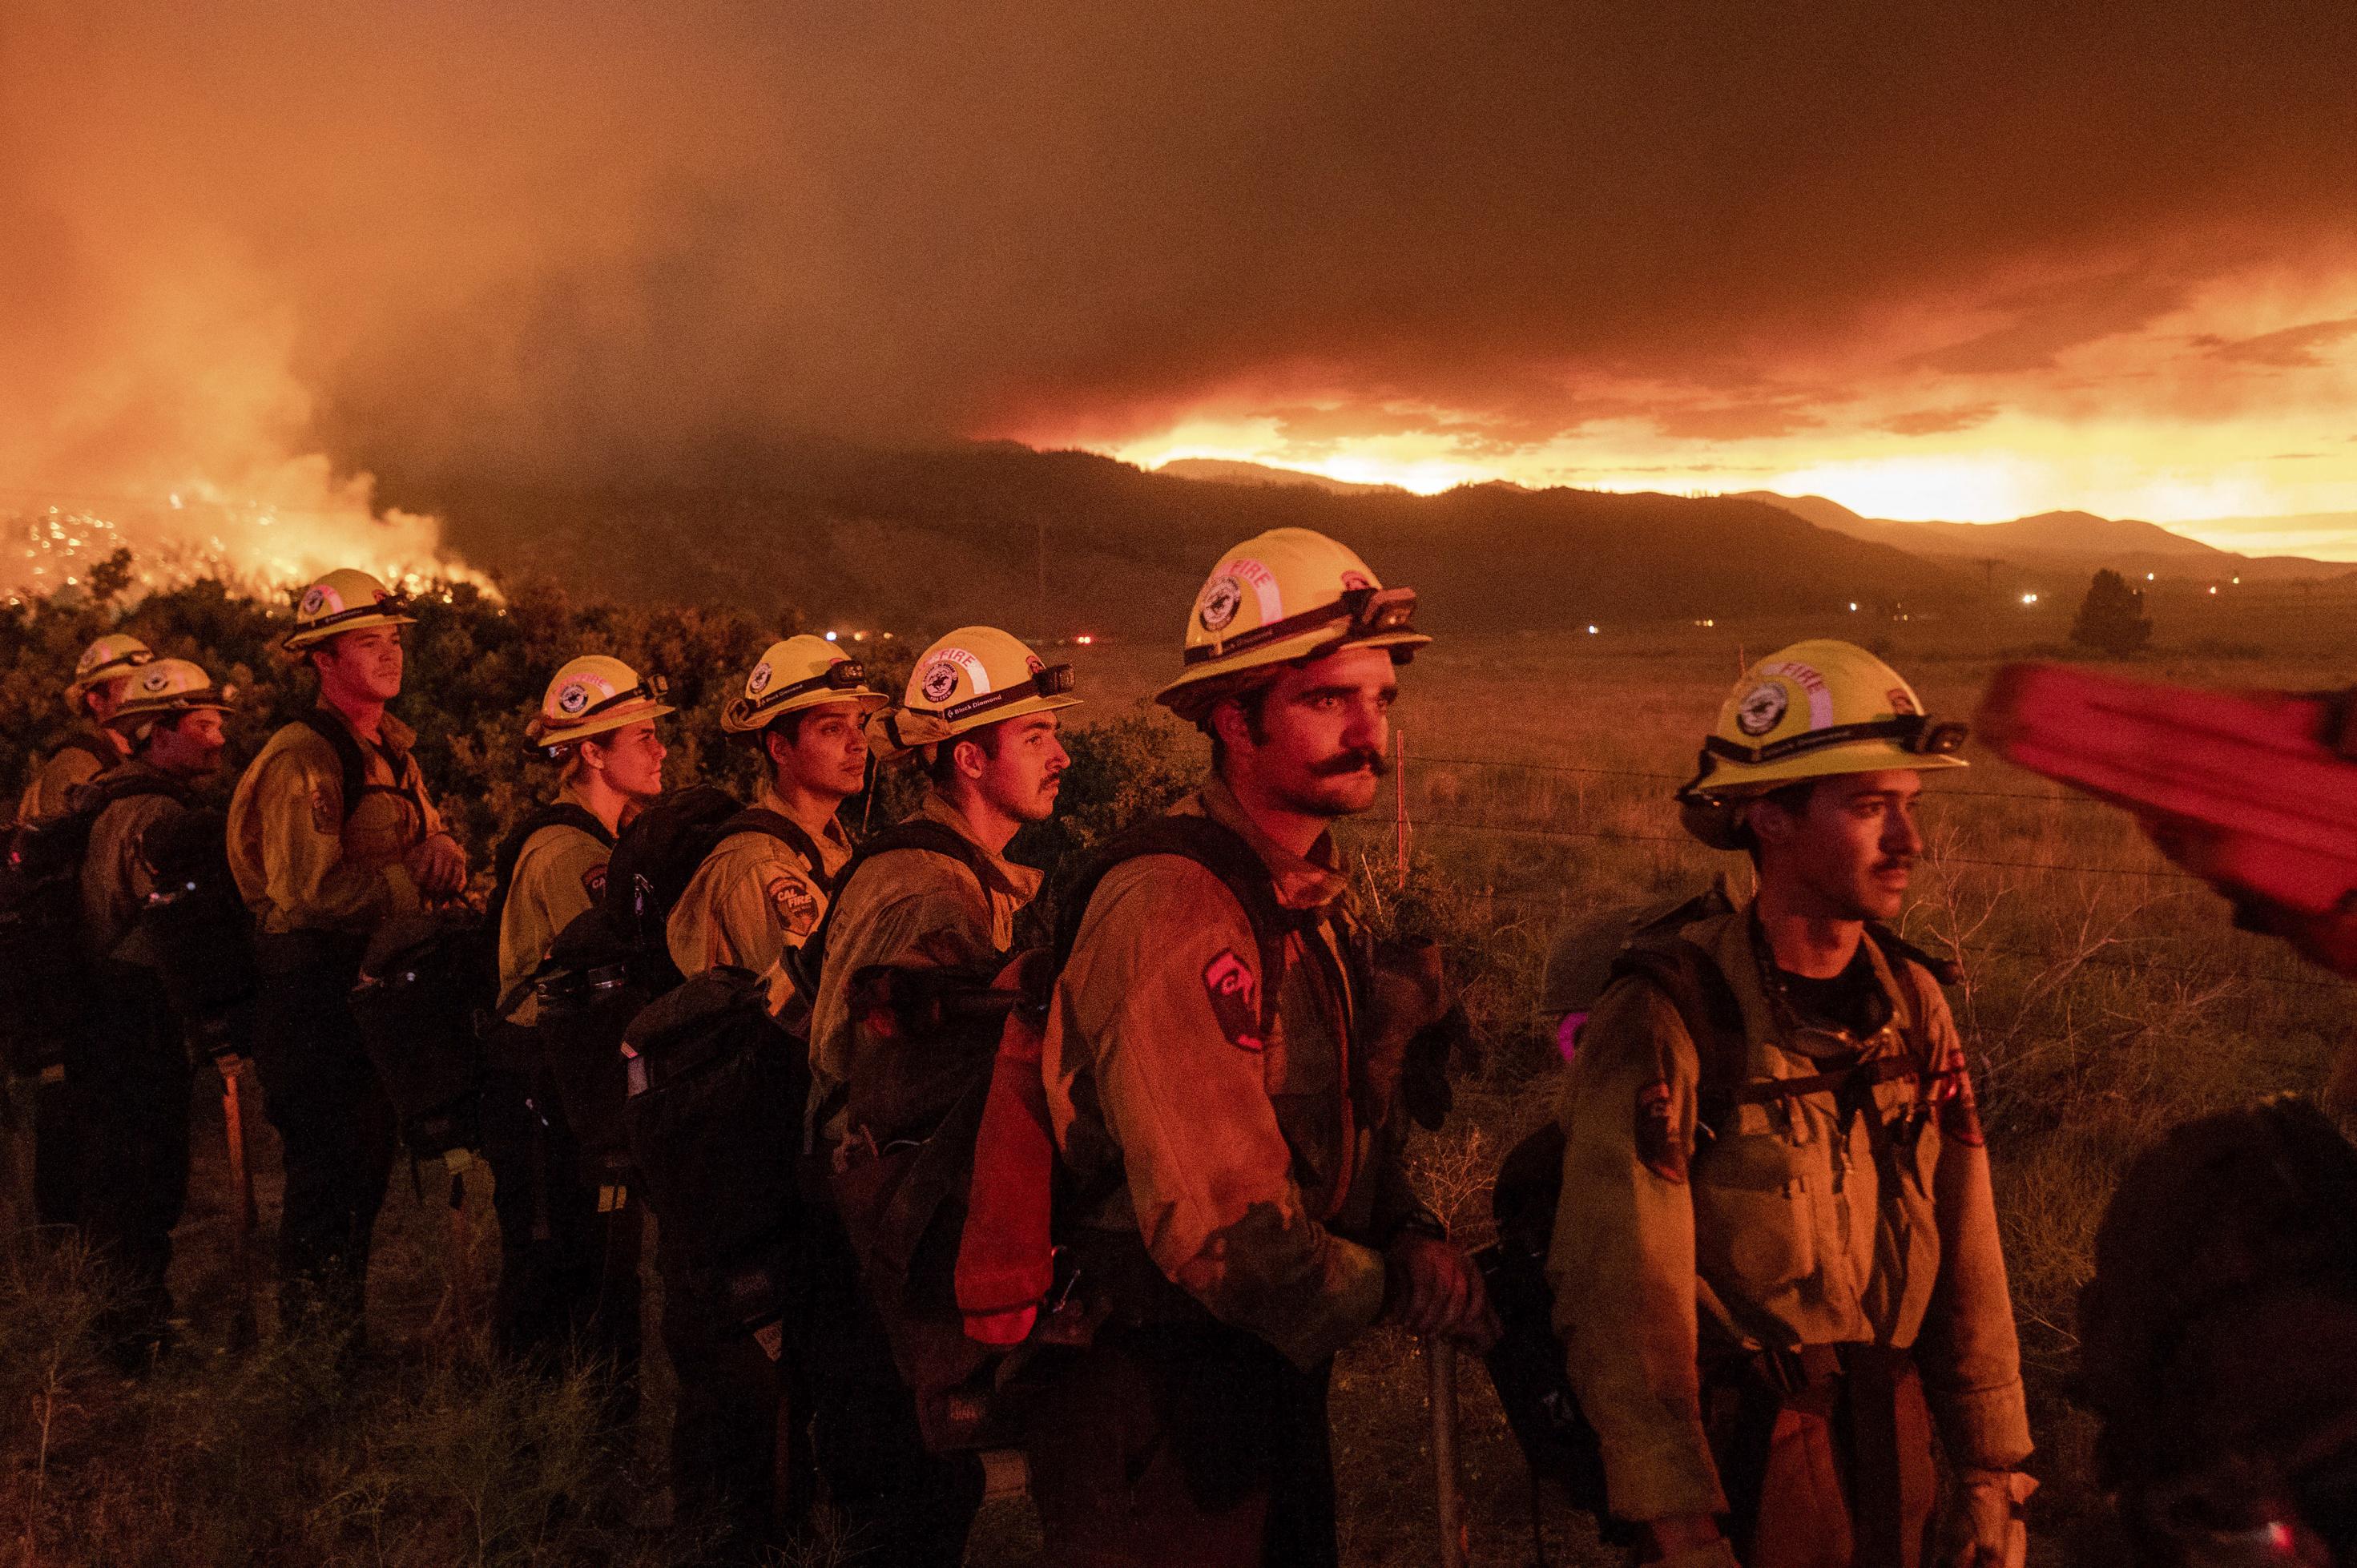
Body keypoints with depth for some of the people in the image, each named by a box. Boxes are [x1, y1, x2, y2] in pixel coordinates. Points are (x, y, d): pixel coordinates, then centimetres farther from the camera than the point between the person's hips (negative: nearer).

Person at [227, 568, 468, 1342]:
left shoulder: (392, 749, 13)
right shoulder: (302, 757, -18)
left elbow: (428, 839, 16)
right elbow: (306, 889, -25)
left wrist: (442, 854, -7)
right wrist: (413, 882, -19)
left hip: (374, 982, 9)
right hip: (314, 993, -9)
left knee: (368, 1161, 19)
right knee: (329, 1170, -1)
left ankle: (344, 1328, 35)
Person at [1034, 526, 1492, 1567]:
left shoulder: (1322, 900, 6)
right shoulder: (1172, 915, -27)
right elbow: (1225, 1229, -30)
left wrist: (1413, 1237, -9)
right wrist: (1396, 1288, -14)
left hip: (1277, 1374, 9)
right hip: (1156, 1405, -9)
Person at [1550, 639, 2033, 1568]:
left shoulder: (1913, 1003, 0)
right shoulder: (1666, 1021, -20)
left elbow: (1967, 1260, 5)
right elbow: (1623, 1305, -20)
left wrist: (1992, 1472, 6)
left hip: (1892, 1443, 6)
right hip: (1741, 1453, -6)